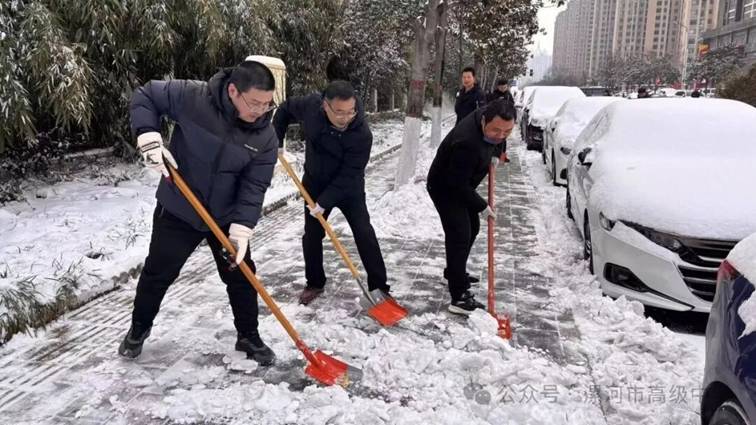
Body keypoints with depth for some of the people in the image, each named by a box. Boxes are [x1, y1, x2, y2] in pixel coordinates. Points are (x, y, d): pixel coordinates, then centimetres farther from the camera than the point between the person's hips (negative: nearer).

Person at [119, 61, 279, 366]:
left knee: (241, 276, 8)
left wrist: (241, 228, -24)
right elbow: (144, 96, -9)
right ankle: (139, 328, 39)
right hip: (177, 211, -1)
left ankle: (248, 337, 29)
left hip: (227, 218, 2)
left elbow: (254, 187, -14)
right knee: (157, 274, 13)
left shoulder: (266, 137, -15)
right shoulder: (191, 97, -22)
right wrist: (148, 137, -24)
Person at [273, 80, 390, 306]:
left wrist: (324, 202, -29)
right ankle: (314, 284, 25)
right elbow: (286, 109, 1)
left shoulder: (362, 134, -32)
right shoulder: (310, 105, -21)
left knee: (364, 234, -6)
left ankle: (379, 286, 6)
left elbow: (348, 175, -28)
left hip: (349, 188, -3)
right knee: (312, 235, 8)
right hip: (314, 183, 3)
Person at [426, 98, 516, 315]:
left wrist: (494, 154, 0)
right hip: (445, 188, -9)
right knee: (459, 235, -15)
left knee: (472, 227, 19)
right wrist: (481, 206, -20)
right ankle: (460, 297, -13)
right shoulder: (467, 143, -39)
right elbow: (457, 184, -30)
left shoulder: (489, 118, -13)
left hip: (462, 185, 9)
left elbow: (497, 139, 14)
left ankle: (454, 271, 38)